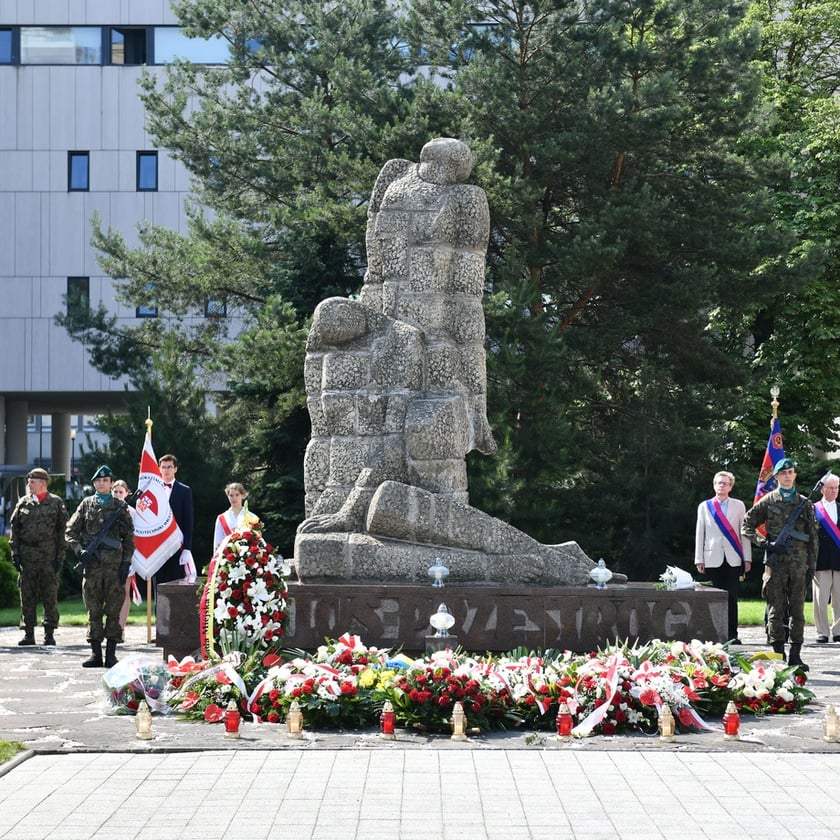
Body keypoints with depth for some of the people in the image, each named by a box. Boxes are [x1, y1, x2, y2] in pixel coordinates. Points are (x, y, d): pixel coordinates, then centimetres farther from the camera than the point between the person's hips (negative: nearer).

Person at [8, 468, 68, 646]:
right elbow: (14, 528, 10)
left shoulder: (56, 503, 3)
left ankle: (49, 633, 5)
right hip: (26, 556, 2)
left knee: (50, 597, -1)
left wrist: (60, 555, -4)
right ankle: (28, 633, 8)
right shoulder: (23, 503, 9)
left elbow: (63, 530, 2)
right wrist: (15, 552, 1)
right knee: (27, 597, 3)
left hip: (49, 556, -2)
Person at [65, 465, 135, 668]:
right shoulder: (86, 505, 9)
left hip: (114, 565, -1)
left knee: (113, 611, -1)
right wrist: (80, 551, -7)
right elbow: (70, 531, 9)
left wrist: (126, 563, -1)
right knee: (94, 611, 3)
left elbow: (129, 539, 8)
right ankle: (95, 653, 8)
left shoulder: (120, 507, 7)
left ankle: (111, 653, 3)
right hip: (92, 565, 1)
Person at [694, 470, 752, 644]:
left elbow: (744, 532, 7)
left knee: (732, 597, -3)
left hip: (733, 558, 0)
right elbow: (699, 534, 9)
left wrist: (747, 558, 1)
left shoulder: (738, 506, 10)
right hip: (712, 558, 0)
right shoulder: (704, 506, 11)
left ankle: (732, 634, 0)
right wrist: (699, 559, 4)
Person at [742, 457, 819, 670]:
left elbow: (813, 535, 13)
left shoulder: (804, 503, 11)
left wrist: (812, 562, 6)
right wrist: (765, 543, -6)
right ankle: (778, 654, 3)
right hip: (775, 563, -2)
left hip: (799, 563, 2)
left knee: (798, 610, 2)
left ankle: (796, 655, 5)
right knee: (776, 610, -1)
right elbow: (746, 526, 7)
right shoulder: (768, 501, 5)